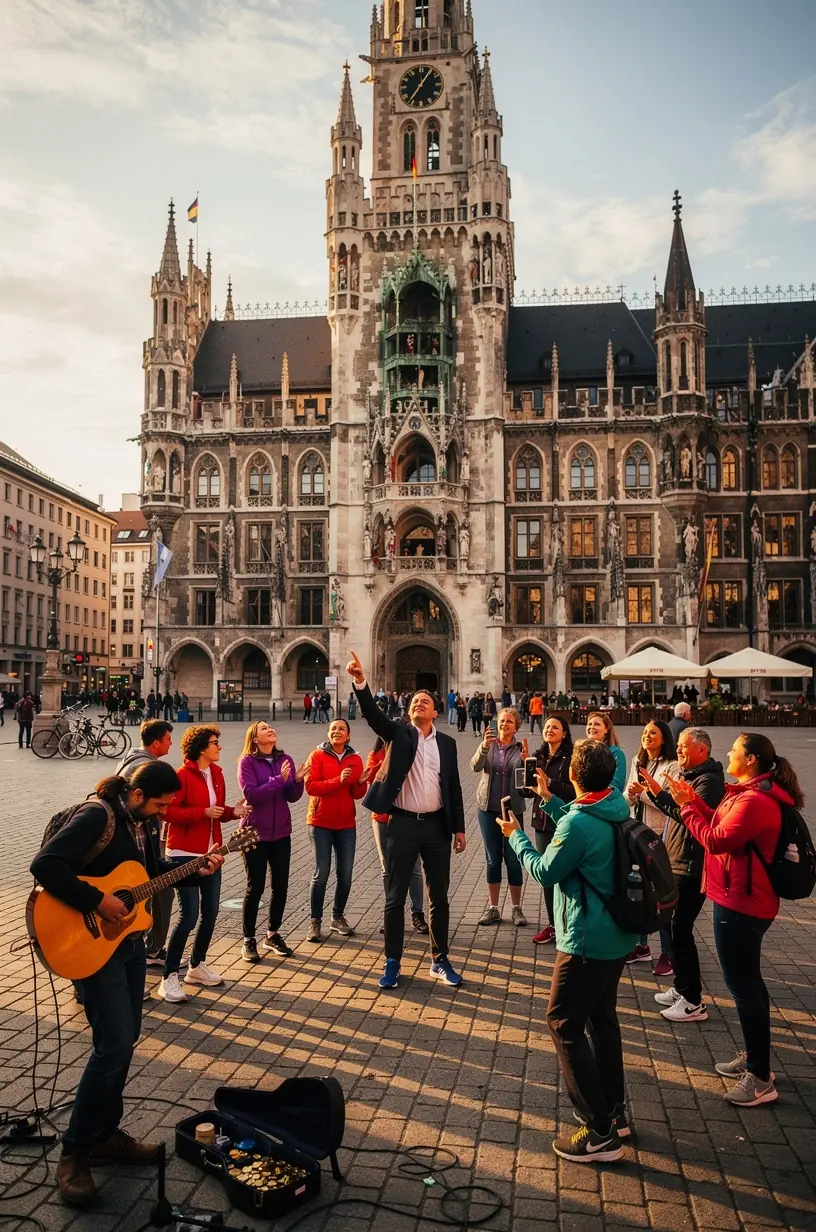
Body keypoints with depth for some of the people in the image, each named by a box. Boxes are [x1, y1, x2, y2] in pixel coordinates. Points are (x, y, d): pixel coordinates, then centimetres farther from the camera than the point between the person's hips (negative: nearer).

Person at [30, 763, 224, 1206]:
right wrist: (97, 901, -28)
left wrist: (196, 871, 5)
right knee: (114, 1044, -9)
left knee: (124, 1039, 14)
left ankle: (106, 1134, 29)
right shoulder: (96, 815, -21)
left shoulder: (135, 821, 6)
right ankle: (75, 1151, 7)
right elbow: (45, 865, -31)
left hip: (129, 941, 9)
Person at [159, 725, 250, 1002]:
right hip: (184, 854, -8)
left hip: (210, 852, 8)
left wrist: (232, 812, -2)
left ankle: (197, 966, 31)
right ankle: (169, 977, 3)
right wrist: (203, 813, -23)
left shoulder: (216, 774, 9)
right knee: (189, 915, -10)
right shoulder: (183, 776, -14)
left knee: (210, 912, 12)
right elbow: (168, 812, -18)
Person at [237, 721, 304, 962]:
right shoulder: (247, 761, -9)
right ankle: (249, 940, 13)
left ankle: (272, 935, 25)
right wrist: (279, 779, -26)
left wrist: (298, 781, -19)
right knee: (255, 887, 0)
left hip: (281, 833, 5)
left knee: (280, 886, 9)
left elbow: (292, 797, 1)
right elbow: (251, 795, -20)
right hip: (256, 833, -5)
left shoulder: (285, 759, 3)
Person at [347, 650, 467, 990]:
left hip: (436, 825, 2)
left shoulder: (446, 742, 8)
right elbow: (372, 715, -17)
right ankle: (392, 963, 16)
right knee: (395, 898, 4)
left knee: (439, 897, 11)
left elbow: (453, 787, 9)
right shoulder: (399, 733, 2)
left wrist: (459, 828, 5)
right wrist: (360, 682, -33)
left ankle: (440, 960, 24)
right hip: (402, 825, -2)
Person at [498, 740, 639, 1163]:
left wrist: (516, 836, 1)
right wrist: (549, 799, 24)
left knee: (564, 1023, 1)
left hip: (587, 941, -9)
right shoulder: (616, 807, 0)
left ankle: (600, 1133, 4)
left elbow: (545, 872, -13)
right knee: (602, 1017, 21)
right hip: (617, 936, 9)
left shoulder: (577, 823, -26)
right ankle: (614, 1112, 32)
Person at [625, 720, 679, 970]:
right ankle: (641, 945, 28)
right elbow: (628, 798, 11)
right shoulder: (637, 762, 9)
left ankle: (667, 952, 11)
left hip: (660, 836, -7)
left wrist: (644, 792, -20)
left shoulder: (672, 766, -11)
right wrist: (631, 794, -10)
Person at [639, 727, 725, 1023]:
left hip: (691, 868, -10)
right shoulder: (689, 775, 15)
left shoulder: (709, 781, -16)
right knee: (670, 924, 16)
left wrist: (660, 794, -28)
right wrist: (655, 792, 2)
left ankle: (693, 1002, 2)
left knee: (680, 930, -8)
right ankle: (681, 987, 28)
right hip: (676, 864, 10)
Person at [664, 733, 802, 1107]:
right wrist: (693, 800, 5)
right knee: (747, 981, 20)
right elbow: (723, 827, 13)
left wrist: (687, 806, -15)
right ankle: (753, 1057, 34)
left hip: (740, 904, -11)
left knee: (743, 986, -2)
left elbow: (717, 840, -23)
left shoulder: (754, 801, -24)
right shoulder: (752, 794, 11)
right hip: (743, 900, 11)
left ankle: (761, 1079, 8)